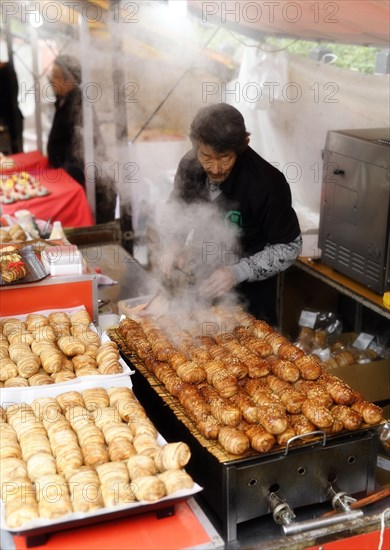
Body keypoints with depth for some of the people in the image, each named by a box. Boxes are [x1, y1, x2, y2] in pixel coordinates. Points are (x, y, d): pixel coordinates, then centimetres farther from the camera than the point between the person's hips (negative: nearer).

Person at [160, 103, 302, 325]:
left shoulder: (266, 183, -27)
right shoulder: (191, 165, -11)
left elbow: (290, 247, -18)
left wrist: (238, 272, -28)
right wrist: (174, 244, -12)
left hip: (250, 295, -5)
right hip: (202, 284, 5)